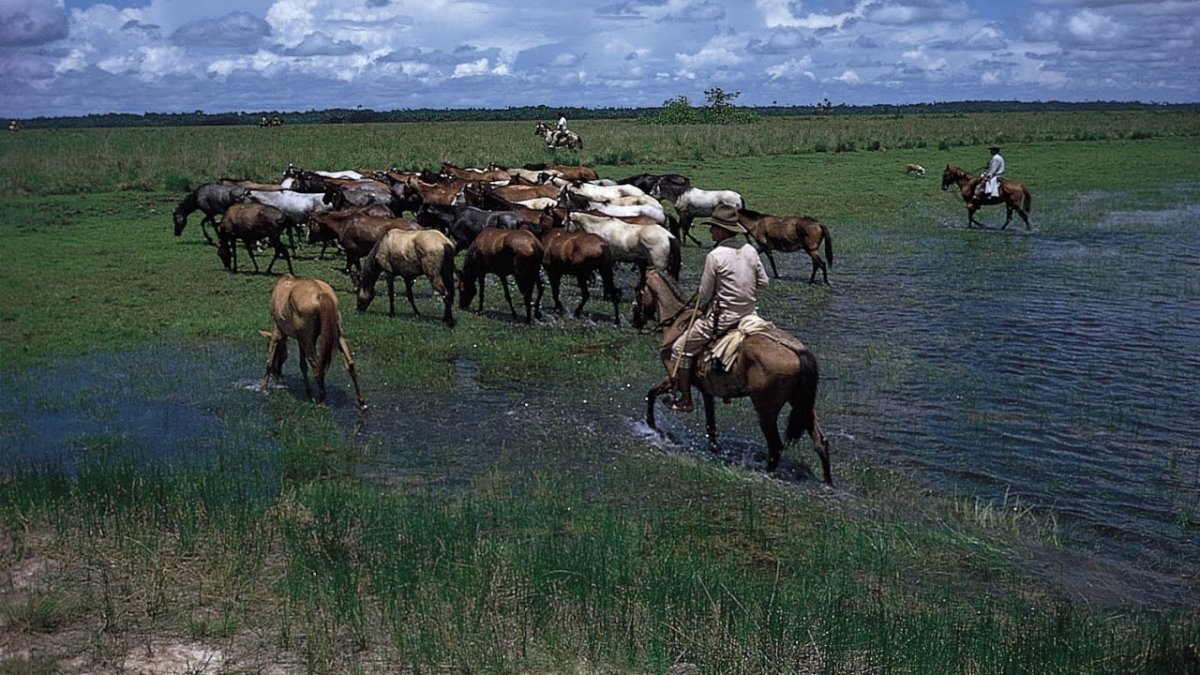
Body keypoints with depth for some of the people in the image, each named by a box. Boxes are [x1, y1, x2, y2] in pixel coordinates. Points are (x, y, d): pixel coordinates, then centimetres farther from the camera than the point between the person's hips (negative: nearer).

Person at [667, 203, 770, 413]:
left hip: (721, 317, -8)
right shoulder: (750, 250, 0)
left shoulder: (715, 256, -18)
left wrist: (702, 307, 9)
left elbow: (705, 293, -11)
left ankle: (685, 400, 7)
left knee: (680, 349, 6)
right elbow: (764, 282, 8)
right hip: (749, 314, 8)